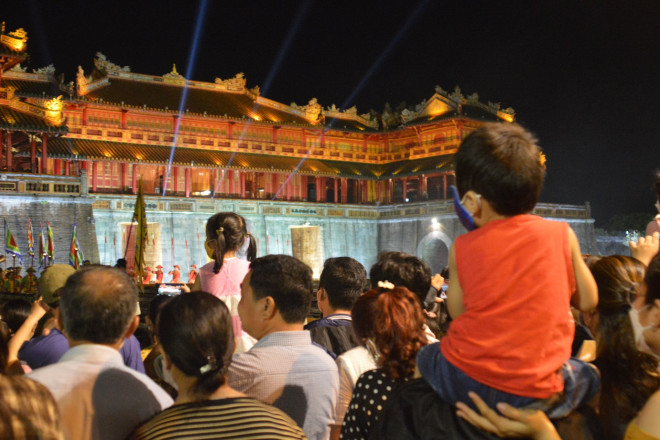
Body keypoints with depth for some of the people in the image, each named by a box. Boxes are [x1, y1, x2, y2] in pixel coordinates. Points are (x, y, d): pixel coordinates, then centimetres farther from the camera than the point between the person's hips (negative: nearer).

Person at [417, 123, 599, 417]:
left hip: (465, 384, 1)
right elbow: (587, 301, 8)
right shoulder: (561, 234, -2)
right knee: (588, 375, 29)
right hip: (539, 394, 0)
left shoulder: (463, 248, -3)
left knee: (426, 356, 32)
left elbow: (457, 312, 7)